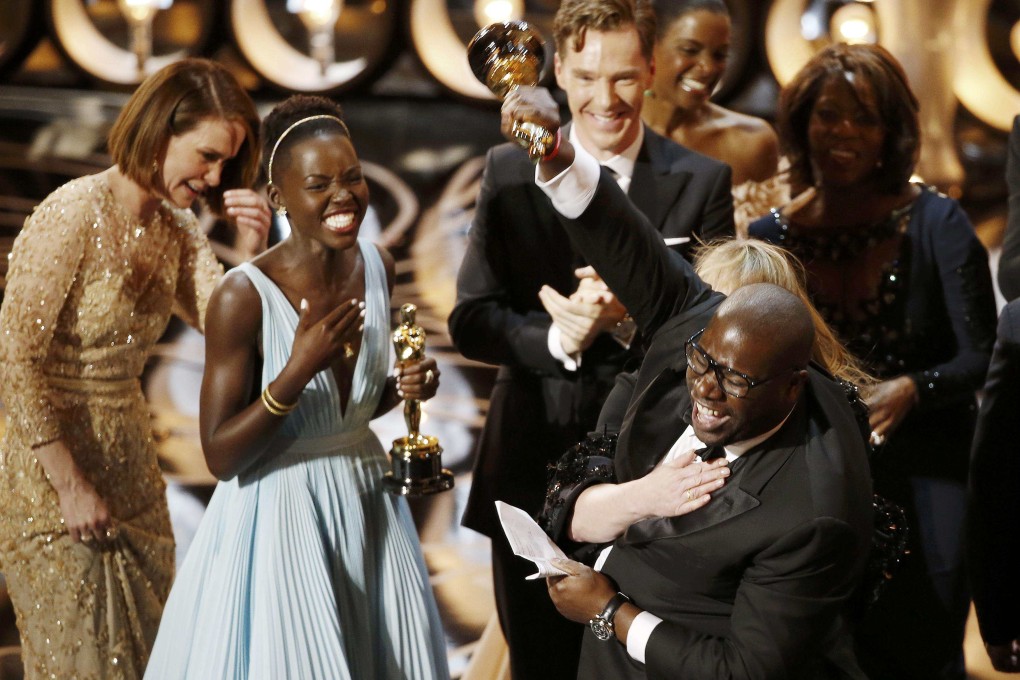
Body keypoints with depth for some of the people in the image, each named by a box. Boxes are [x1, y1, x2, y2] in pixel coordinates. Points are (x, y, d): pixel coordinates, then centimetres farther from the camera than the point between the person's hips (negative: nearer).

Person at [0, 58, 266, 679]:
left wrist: (254, 252, -19)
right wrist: (71, 485, -18)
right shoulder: (73, 215, -19)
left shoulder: (176, 230, 4)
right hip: (55, 468, -7)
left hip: (130, 465, 7)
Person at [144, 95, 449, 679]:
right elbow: (220, 456, -17)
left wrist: (405, 389, -7)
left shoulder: (378, 266, -1)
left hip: (369, 506, 6)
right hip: (278, 516, -6)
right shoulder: (244, 296, -19)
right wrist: (298, 371, -29)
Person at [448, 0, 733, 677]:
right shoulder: (510, 170, 1)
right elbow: (471, 321, -2)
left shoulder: (702, 181, -4)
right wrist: (553, 338, -22)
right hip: (533, 469, 2)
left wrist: (632, 320, -24)